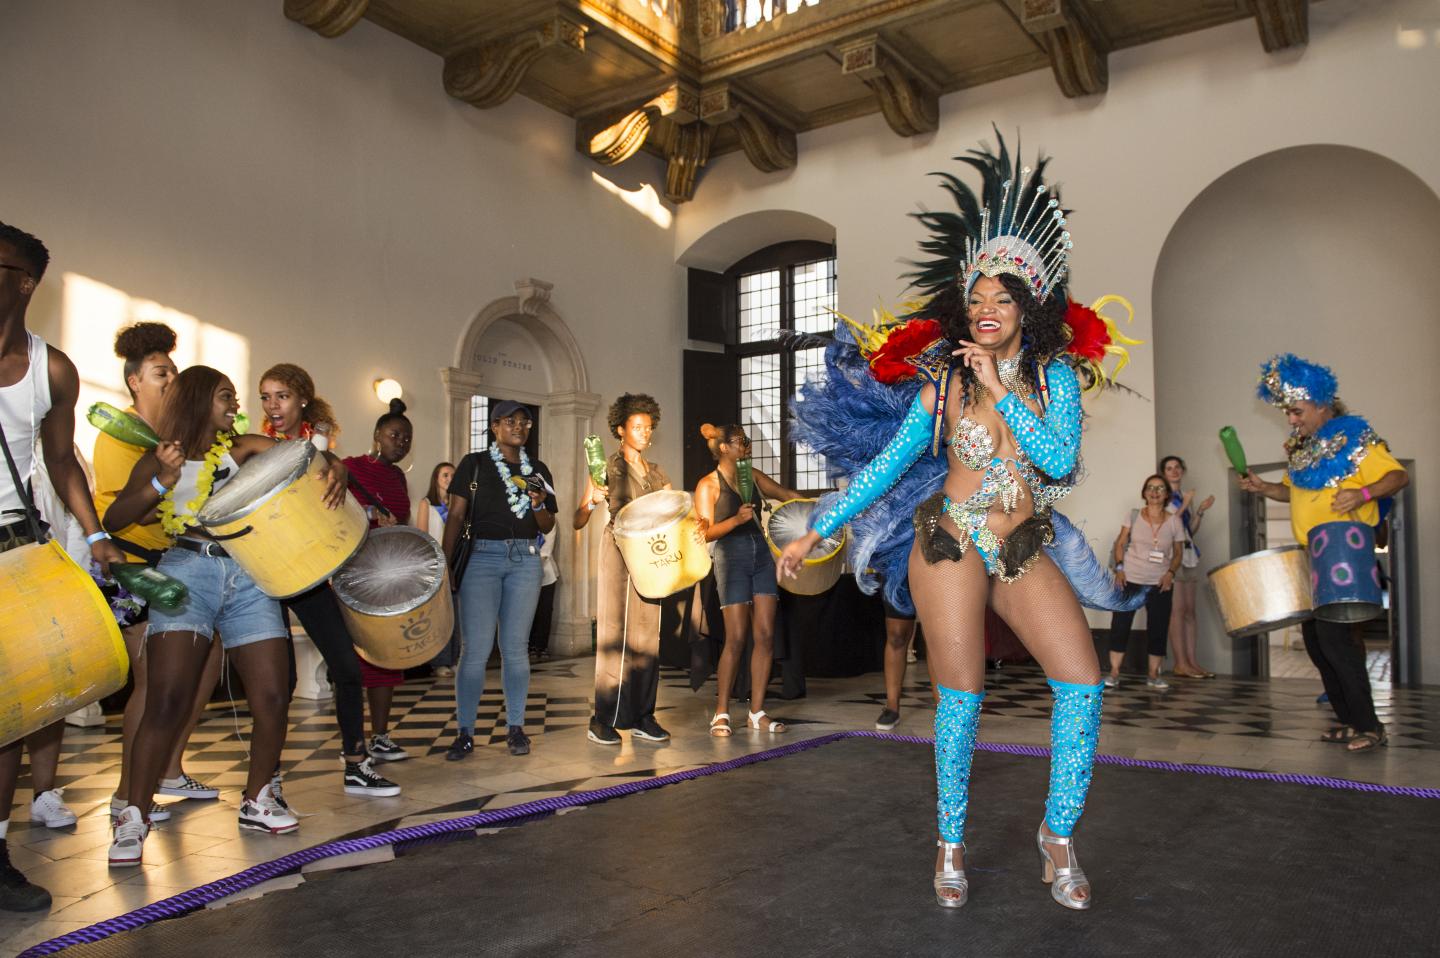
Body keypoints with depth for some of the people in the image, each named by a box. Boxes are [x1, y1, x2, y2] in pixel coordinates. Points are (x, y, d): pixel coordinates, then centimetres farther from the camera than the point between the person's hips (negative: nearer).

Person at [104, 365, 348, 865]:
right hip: (187, 571, -2)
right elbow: (112, 518, 4)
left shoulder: (244, 448, 16)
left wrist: (334, 473, -14)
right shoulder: (160, 459, 12)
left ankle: (256, 801, 17)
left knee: (273, 698, -3)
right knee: (167, 701, -13)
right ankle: (133, 818, 1)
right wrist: (162, 483, -11)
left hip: (247, 579, 2)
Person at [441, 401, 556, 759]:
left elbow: (547, 527, 14)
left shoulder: (538, 470, 14)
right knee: (475, 648, -6)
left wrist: (538, 505, -7)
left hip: (525, 559, 2)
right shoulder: (474, 464, 6)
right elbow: (456, 515, 2)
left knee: (515, 647, 3)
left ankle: (515, 727, 12)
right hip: (482, 556, -2)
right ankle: (465, 733, 3)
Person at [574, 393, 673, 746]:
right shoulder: (607, 468, 1)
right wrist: (593, 501, -25)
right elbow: (577, 521, -5)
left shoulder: (657, 474, 16)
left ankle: (643, 716, 11)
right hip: (618, 554, -5)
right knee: (616, 634, -6)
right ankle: (604, 720, -1)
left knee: (648, 634, 5)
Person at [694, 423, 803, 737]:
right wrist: (736, 520, -23)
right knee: (737, 638, -9)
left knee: (765, 636, 0)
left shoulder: (753, 476, 12)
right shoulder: (708, 485, -3)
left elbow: (788, 495, 22)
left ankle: (757, 713, 9)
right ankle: (721, 713, 4)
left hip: (761, 555, 5)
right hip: (731, 558, -5)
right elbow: (706, 533, -8)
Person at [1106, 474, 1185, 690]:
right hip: (1130, 579, -1)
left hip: (1160, 583, 1)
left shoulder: (1174, 521, 2)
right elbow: (1120, 544, 2)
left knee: (1158, 628, 4)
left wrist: (1171, 572, -9)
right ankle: (1114, 673, 5)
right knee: (1120, 624, -2)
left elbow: (1178, 553, 7)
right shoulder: (1133, 515, 1)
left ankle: (1153, 675, 16)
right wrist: (1119, 567, -11)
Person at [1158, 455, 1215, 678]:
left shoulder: (1186, 495, 18)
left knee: (1190, 610, 4)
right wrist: (1185, 505, -14)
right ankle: (1180, 664, -11)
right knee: (1177, 609, -11)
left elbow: (1191, 531, 18)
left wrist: (1200, 511, 5)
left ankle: (1192, 661, 4)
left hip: (1189, 553, 7)